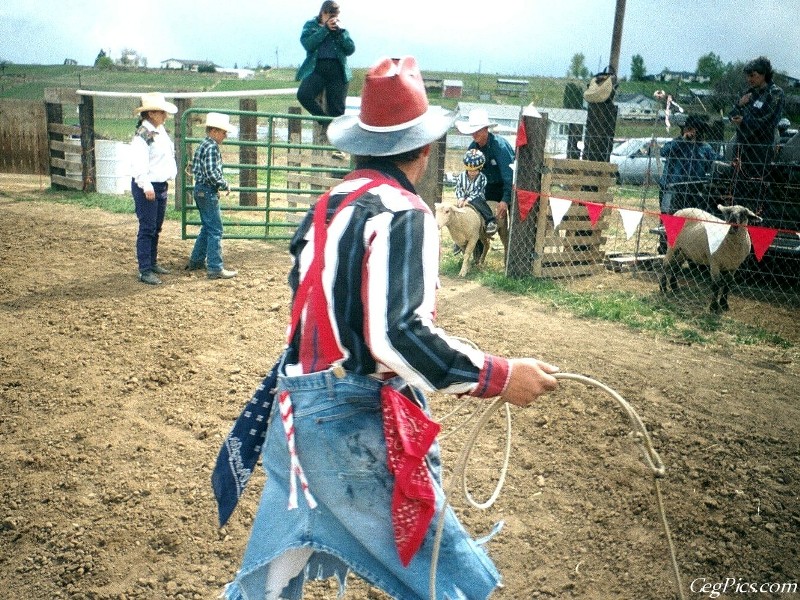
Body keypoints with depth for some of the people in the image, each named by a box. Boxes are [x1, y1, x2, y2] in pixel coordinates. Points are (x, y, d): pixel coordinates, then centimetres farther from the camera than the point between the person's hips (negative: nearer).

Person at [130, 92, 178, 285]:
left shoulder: (161, 131, 11)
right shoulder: (142, 135, -17)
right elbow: (138, 164, -25)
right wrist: (146, 186, -31)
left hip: (161, 185, 9)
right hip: (146, 188, -9)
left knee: (156, 228, 17)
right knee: (147, 229, -6)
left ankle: (152, 262, 30)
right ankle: (145, 271, -1)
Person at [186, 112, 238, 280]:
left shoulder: (203, 146, 14)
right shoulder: (211, 147, -16)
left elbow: (195, 169, 19)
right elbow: (212, 173, -24)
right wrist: (226, 186, -10)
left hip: (201, 190, 10)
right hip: (208, 192, -10)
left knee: (207, 227, 20)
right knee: (215, 230, -6)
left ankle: (196, 261, 27)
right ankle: (215, 269, -5)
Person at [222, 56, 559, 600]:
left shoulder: (328, 205, 9)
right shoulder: (404, 214, -15)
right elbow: (397, 334, -26)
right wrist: (499, 377, -22)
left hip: (297, 405, 9)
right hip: (358, 421, -8)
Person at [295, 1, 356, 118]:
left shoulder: (340, 28, 18)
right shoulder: (311, 25, 12)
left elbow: (350, 49, 7)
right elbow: (308, 44, -7)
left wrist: (340, 31, -4)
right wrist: (325, 29, -8)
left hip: (337, 70, 2)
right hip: (317, 68, -2)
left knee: (337, 110, -3)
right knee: (303, 95, -27)